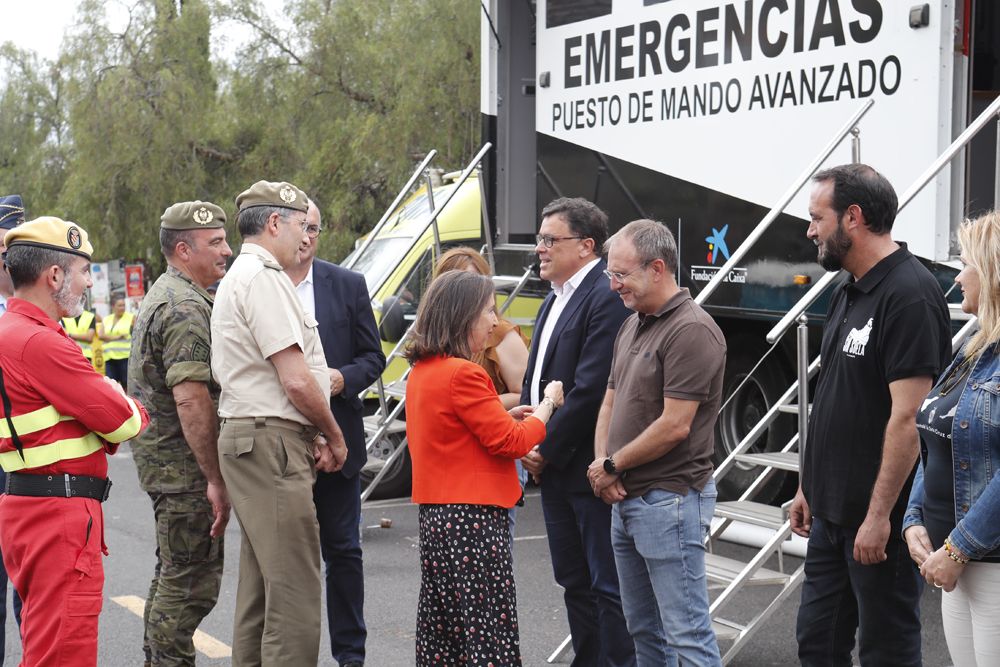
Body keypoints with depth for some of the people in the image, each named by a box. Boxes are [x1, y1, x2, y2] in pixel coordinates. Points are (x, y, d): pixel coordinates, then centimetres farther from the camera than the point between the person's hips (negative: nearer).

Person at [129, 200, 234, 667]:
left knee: (172, 575, 19)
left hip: (160, 458, 11)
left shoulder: (162, 296, 17)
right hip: (185, 465, -11)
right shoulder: (186, 308, -18)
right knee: (191, 581, -6)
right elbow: (191, 399, -26)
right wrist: (216, 480, -24)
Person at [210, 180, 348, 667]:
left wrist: (312, 436, 12)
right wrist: (333, 436, -3)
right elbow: (296, 380, -18)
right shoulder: (263, 278, -12)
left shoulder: (238, 277, 21)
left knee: (260, 585, 14)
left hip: (250, 441, 11)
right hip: (272, 444, -11)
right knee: (295, 592, -10)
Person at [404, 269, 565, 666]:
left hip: (434, 514, 9)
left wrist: (504, 416, 12)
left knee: (442, 630, 13)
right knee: (488, 632, -5)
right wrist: (547, 404, 1)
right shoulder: (463, 373, -17)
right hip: (472, 516, -9)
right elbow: (509, 441, -14)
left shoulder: (421, 372, 12)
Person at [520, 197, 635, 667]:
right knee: (575, 582, 17)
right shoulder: (553, 301, 16)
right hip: (555, 469, 10)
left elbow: (591, 390, -21)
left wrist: (546, 449, -14)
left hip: (590, 469, -10)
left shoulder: (606, 299, -16)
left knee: (608, 585, -2)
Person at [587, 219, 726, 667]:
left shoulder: (692, 330, -16)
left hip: (671, 499, -10)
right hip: (624, 497, 10)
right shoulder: (632, 326, 14)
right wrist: (600, 464, 1)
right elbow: (611, 402, 19)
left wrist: (613, 466, -9)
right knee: (643, 627, 17)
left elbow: (674, 426, -20)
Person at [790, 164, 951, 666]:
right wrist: (808, 486, 19)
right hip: (831, 512, 9)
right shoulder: (847, 294, 13)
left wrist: (879, 515, -23)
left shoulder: (910, 295, -17)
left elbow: (907, 417, -23)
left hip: (880, 519, -9)